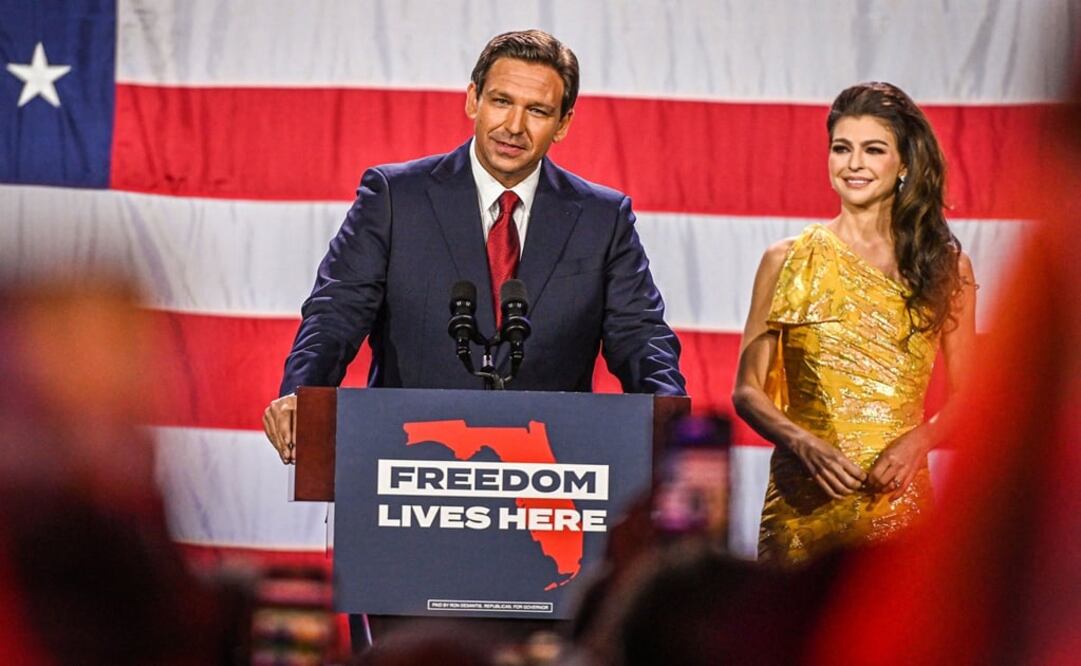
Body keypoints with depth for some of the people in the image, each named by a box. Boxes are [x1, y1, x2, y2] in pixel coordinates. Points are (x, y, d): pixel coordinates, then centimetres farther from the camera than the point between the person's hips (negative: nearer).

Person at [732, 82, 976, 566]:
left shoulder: (945, 267, 6)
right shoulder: (789, 262, 5)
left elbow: (964, 396, 8)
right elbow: (748, 389, 4)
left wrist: (919, 440, -12)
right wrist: (803, 443, -14)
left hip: (898, 493, 0)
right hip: (805, 499, 0)